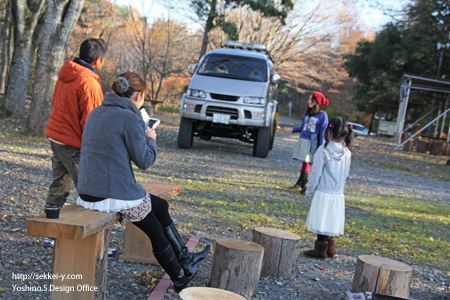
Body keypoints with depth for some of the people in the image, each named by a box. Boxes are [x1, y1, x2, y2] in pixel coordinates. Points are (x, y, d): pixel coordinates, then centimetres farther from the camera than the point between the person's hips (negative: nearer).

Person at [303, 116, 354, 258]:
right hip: (339, 194, 5)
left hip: (323, 193, -5)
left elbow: (316, 173, -10)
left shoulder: (324, 150, -13)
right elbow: (346, 173, 8)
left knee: (322, 222, 4)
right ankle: (330, 250, 26)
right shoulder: (347, 152, 0)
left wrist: (309, 191, 0)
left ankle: (320, 250, 12)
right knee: (331, 223, 16)